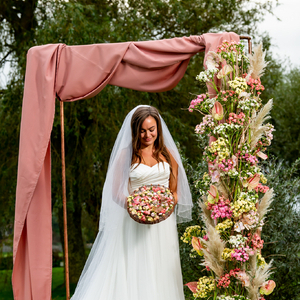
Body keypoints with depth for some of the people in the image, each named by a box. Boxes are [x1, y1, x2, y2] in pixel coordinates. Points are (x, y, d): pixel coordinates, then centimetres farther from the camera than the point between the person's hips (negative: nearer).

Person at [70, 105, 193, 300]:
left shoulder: (168, 154, 11)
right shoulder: (126, 154, 3)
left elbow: (175, 191, 14)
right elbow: (115, 193, 1)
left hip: (163, 224, 3)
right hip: (135, 224, -2)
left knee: (161, 276, 1)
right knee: (132, 276, -8)